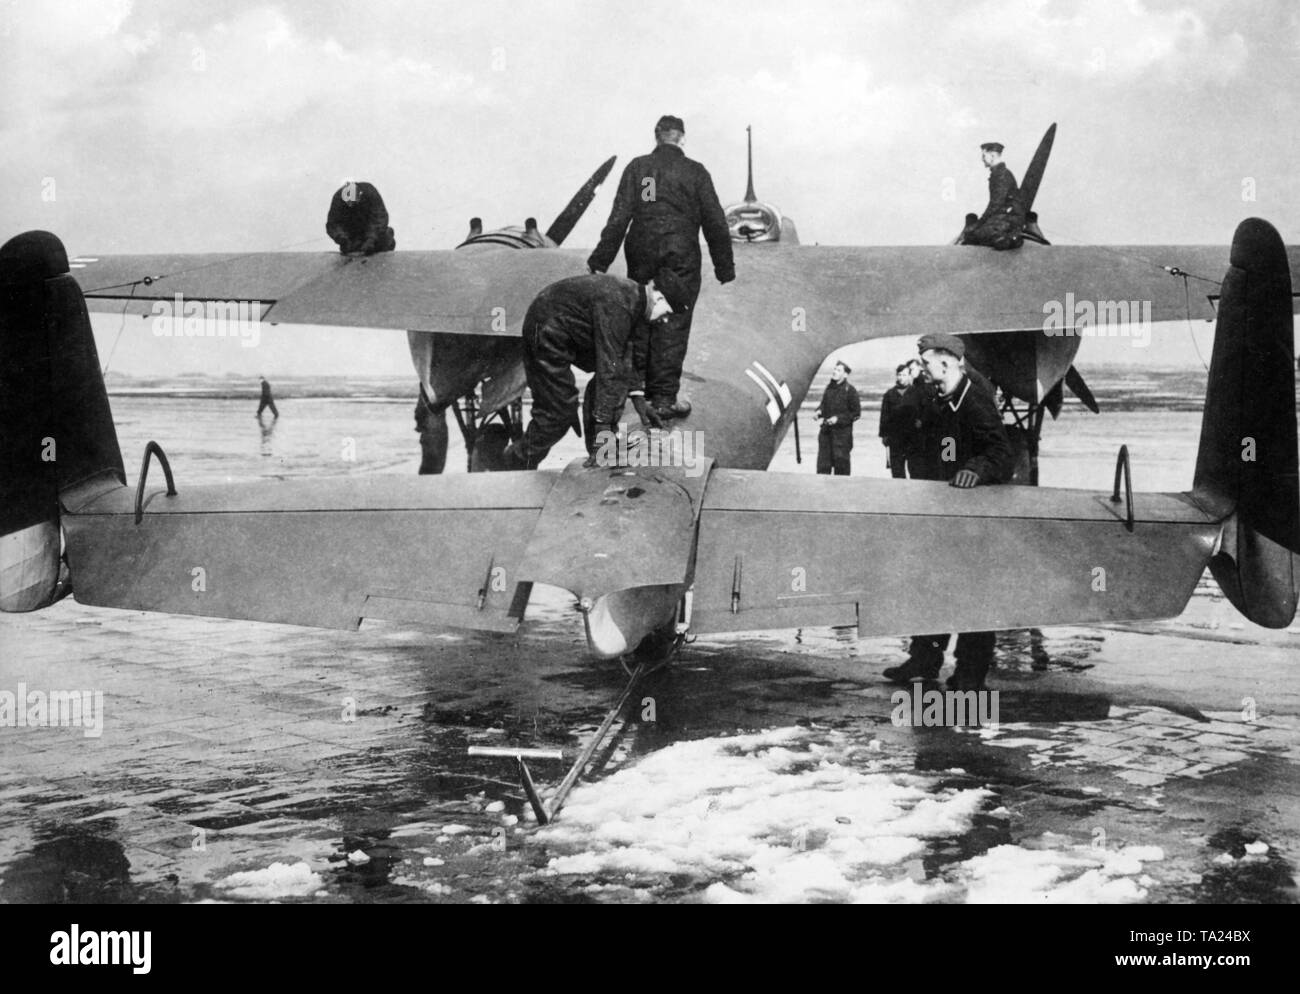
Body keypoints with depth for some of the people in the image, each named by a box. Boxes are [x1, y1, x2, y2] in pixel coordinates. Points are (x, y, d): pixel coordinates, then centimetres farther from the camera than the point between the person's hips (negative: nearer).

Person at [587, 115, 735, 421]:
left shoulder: (637, 167, 4)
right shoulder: (695, 172, 1)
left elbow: (619, 217, -2)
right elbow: (715, 222, 2)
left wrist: (601, 259, 0)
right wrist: (725, 266, 9)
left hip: (641, 255, 2)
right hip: (681, 256, -2)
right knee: (674, 324, -2)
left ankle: (640, 386, 25)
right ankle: (664, 398, -6)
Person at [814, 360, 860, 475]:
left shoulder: (849, 390, -7)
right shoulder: (829, 387, 11)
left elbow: (856, 413, -6)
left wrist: (838, 418, -16)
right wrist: (818, 411, 0)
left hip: (842, 431, -6)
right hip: (826, 431, 6)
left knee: (840, 462, -2)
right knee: (823, 462, 5)